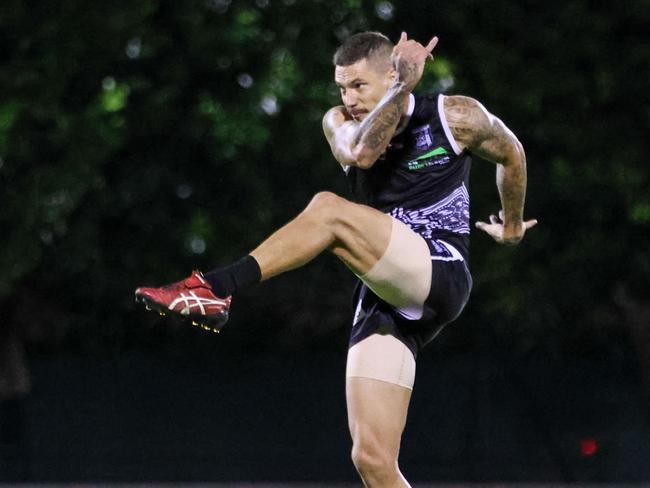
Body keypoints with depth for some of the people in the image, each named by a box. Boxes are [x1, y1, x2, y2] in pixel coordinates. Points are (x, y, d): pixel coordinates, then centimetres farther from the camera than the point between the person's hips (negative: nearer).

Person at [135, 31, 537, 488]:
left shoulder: (456, 116, 3)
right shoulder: (340, 122, 9)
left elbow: (511, 154, 22)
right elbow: (360, 154, -15)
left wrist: (512, 224, 35)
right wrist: (403, 88, -20)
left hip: (442, 277, -5)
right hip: (384, 300, 5)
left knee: (329, 210, -28)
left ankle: (212, 290, -36)